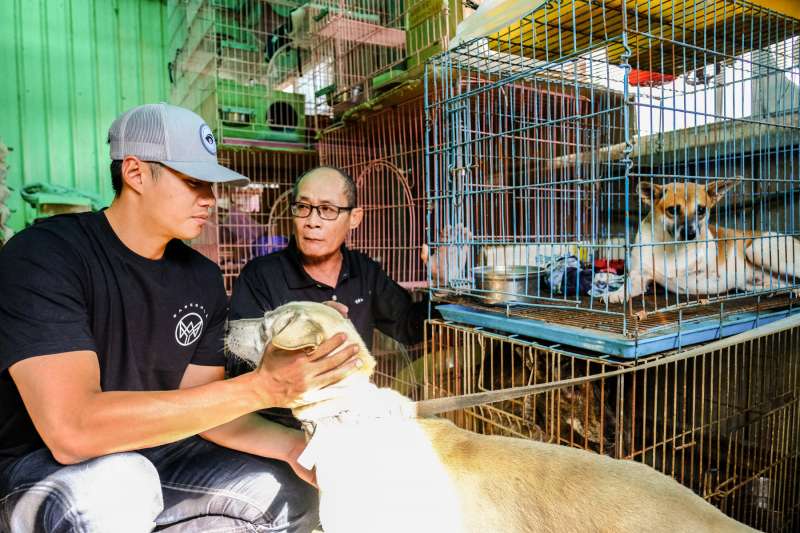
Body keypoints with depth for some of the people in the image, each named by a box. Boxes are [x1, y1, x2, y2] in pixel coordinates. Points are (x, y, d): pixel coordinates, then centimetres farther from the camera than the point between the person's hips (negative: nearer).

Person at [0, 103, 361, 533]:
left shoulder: (203, 277, -3)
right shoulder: (44, 255, -21)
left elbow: (200, 406, -2)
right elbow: (72, 430, -33)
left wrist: (293, 446, -20)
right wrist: (260, 387, -37)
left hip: (151, 455, 6)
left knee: (288, 494, -5)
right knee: (115, 485, -37)